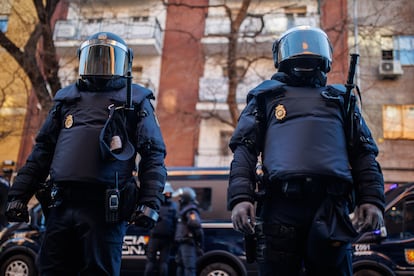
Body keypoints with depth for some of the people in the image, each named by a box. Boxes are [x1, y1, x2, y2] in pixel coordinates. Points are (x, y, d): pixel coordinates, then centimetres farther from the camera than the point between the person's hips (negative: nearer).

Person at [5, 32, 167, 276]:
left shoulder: (136, 100, 8)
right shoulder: (67, 98, 19)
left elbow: (153, 156, 2)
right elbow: (42, 152, 21)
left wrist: (151, 202, -10)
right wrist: (19, 195, 15)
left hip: (105, 207, -4)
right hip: (62, 205, 4)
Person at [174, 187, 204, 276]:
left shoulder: (190, 211, -12)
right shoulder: (184, 210, 20)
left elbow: (196, 224, -25)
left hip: (188, 244, -10)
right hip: (182, 244, 10)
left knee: (189, 268, -10)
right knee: (180, 266, 15)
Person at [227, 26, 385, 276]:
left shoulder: (340, 99, 26)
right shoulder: (267, 96, 20)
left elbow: (364, 153, 20)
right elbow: (245, 149, 9)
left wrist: (371, 200, 4)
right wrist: (240, 198, -7)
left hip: (331, 206, 2)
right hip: (280, 205, -1)